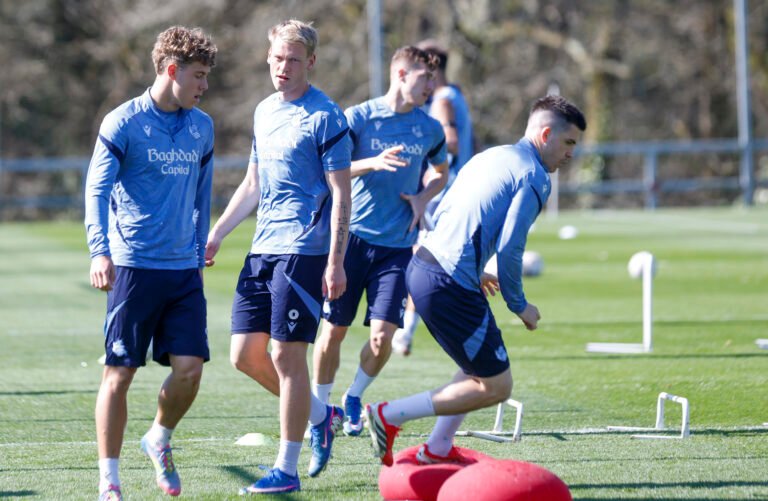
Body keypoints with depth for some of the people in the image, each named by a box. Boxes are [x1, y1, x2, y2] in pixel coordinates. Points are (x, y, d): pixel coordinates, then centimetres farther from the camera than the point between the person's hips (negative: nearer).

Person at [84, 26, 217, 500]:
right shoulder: (123, 124, -6)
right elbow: (97, 190, -10)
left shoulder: (202, 128, 11)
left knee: (189, 367, -4)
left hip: (184, 269, 5)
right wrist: (100, 252, -23)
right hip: (134, 266, -5)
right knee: (119, 372, -2)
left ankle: (160, 439, 24)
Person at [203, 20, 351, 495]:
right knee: (246, 354, 5)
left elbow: (341, 193, -10)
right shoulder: (265, 111, 15)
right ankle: (322, 415, 25)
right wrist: (216, 235, 20)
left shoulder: (325, 116, -7)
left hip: (303, 251, -8)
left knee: (287, 354, -6)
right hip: (262, 249, 8)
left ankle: (287, 469, 1)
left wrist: (336, 261, -16)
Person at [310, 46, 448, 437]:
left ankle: (354, 397, 16)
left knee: (382, 336, -9)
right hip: (353, 237, -2)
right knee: (333, 331, 1)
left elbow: (442, 173, 26)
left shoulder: (429, 129, 9)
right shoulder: (358, 117, -2)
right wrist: (373, 162, -25)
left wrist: (422, 198, 6)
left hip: (397, 244, 2)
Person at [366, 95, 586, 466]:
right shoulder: (534, 177, -8)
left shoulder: (489, 158, 20)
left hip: (421, 267, 10)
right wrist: (519, 306, -2)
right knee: (495, 387, -1)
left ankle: (437, 450, 26)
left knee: (481, 366, 25)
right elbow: (509, 247, -15)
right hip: (449, 287, -10)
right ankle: (389, 416, -4)